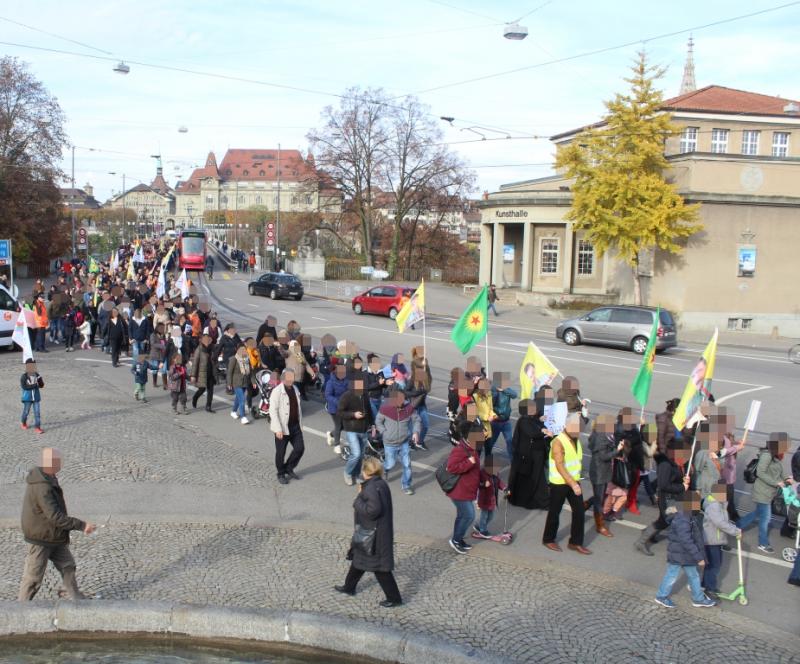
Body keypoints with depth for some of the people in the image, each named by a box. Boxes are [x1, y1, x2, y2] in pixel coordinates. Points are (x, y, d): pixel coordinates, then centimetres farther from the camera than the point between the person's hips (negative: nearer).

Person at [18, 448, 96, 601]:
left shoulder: (48, 479, 0)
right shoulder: (42, 487, -30)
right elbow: (55, 517, -34)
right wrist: (81, 525, -33)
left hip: (55, 537, 9)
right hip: (40, 538, -9)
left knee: (67, 565, 14)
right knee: (34, 576, 4)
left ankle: (75, 597, 23)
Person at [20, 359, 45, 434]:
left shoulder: (37, 375, 0)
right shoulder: (24, 376, -13)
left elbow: (41, 385, 4)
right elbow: (24, 386, -23)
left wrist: (40, 380, -18)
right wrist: (34, 385, -28)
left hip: (36, 397, 3)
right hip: (27, 398, -3)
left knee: (37, 412, -2)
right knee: (26, 412, 13)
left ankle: (37, 427, 1)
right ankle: (23, 422, 41)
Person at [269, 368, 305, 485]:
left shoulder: (295, 389, 9)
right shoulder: (277, 391, -15)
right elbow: (273, 411, -19)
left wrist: (300, 424, 16)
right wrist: (278, 429, -23)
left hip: (295, 426, 6)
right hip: (283, 428, -6)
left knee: (300, 448, 4)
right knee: (281, 452, 5)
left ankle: (289, 468, 25)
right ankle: (281, 474, 24)